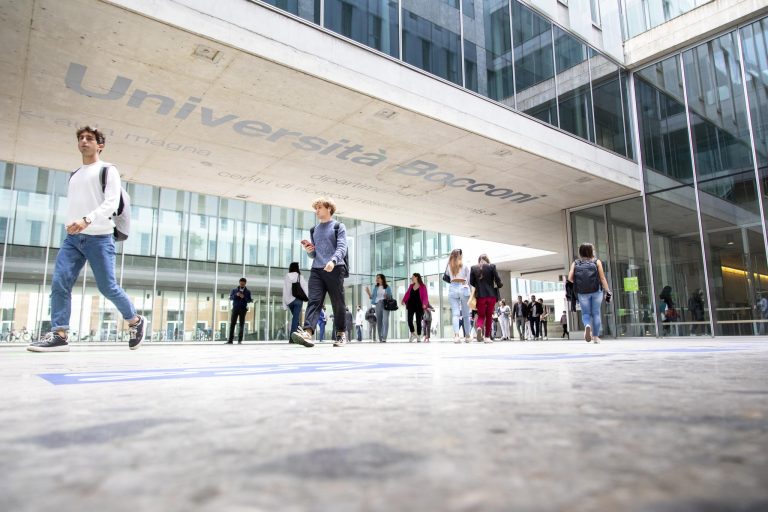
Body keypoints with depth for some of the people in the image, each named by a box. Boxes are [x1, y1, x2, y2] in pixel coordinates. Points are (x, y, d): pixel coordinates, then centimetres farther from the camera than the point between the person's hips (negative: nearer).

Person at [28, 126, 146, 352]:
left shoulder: (108, 170, 1)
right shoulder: (74, 175, 22)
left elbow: (112, 203, -13)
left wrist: (87, 220, -26)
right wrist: (72, 226, 13)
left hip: (99, 238, -6)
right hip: (72, 238, 6)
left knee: (108, 288, -4)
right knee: (59, 283, -9)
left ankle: (136, 321, 15)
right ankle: (59, 335, -7)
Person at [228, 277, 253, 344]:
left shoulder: (248, 291, 9)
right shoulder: (234, 290, 12)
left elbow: (249, 301, 0)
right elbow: (230, 298, 1)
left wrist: (244, 297, -18)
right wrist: (236, 295, -17)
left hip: (243, 309, -1)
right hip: (235, 309, 1)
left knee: (242, 325, -1)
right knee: (232, 324, -4)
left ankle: (240, 340, 3)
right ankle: (230, 340, -3)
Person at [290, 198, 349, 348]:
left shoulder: (338, 226, 7)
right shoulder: (313, 230, 22)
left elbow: (342, 248, -8)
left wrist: (333, 261, -26)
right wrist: (309, 250, 0)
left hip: (335, 269, -4)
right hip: (316, 270, 4)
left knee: (338, 303, 2)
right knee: (314, 301, -12)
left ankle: (341, 333, 14)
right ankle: (307, 332, -27)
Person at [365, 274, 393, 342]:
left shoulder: (387, 287, 8)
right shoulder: (376, 287, 16)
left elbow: (391, 297, 9)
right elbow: (372, 297, 14)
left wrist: (387, 296, -12)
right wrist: (368, 292, -1)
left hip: (386, 304, -3)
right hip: (378, 304, 3)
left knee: (385, 320, -16)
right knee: (378, 321, 1)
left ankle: (384, 338, -22)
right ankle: (380, 338, 6)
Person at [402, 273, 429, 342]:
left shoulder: (422, 287, 0)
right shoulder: (411, 286, 14)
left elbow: (425, 296, -7)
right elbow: (407, 294, 8)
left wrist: (424, 304, -23)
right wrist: (403, 300, -8)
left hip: (419, 306, -3)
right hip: (411, 305, 3)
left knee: (418, 321, 2)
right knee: (409, 320, -8)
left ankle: (419, 337, 10)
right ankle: (413, 333, 12)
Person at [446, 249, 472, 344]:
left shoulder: (449, 266, 9)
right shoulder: (465, 265, 3)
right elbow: (469, 280, 4)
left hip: (452, 288, 1)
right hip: (463, 288, -1)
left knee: (455, 313, -4)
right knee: (466, 314, 9)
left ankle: (456, 335, -20)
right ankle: (467, 336, 14)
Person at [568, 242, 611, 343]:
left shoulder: (575, 263, 3)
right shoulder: (597, 262, 0)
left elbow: (570, 278, -6)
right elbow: (602, 278, -5)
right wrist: (607, 291, -2)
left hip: (582, 292, 0)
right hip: (596, 291, 0)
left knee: (585, 313, 11)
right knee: (596, 313, 11)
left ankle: (587, 325, -21)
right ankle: (596, 336, 13)